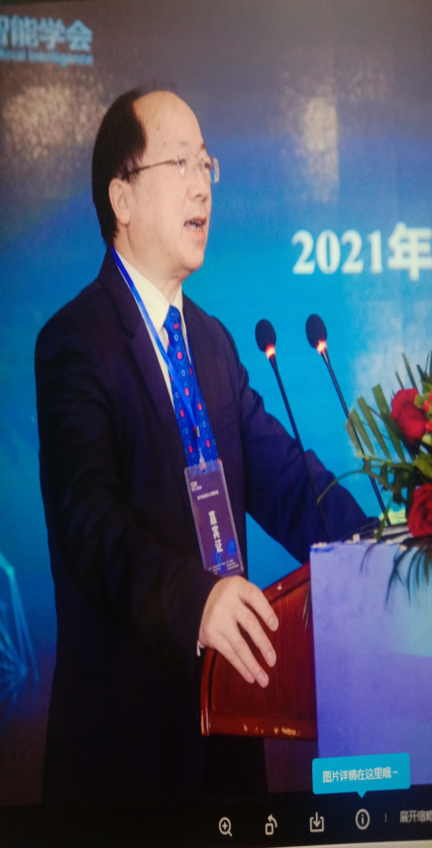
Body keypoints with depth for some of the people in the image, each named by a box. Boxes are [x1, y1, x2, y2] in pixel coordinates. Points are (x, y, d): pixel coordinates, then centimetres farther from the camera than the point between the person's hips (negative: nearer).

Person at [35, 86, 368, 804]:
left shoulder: (214, 340, 13)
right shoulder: (75, 341, -13)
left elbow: (281, 477, 4)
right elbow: (90, 515, -26)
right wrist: (191, 597, -41)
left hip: (224, 693, 7)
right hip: (125, 714, -7)